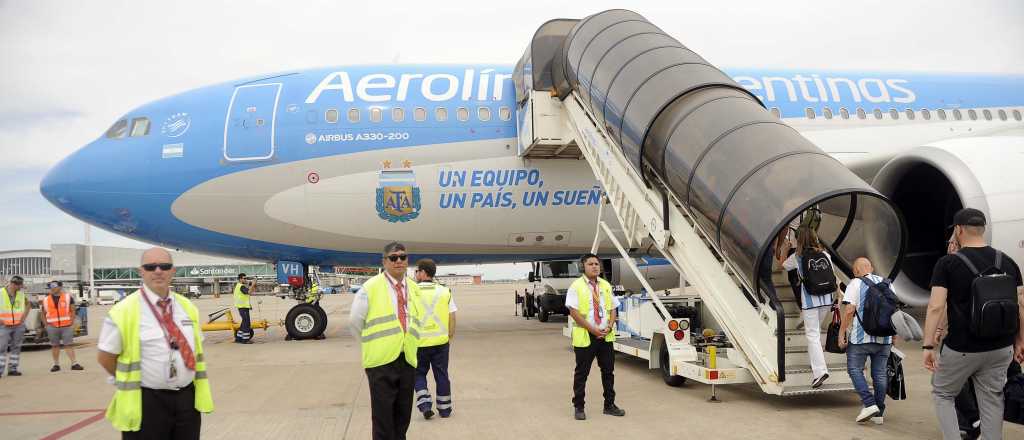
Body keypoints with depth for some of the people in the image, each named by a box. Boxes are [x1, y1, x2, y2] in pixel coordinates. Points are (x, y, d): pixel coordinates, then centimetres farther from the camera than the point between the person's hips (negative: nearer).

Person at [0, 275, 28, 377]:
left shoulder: (21, 294, 4)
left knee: (16, 347, 6)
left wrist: (24, 316, 8)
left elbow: (27, 304, 21)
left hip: (19, 326, 4)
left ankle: (12, 369, 12)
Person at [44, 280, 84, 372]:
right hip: (52, 327, 2)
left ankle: (74, 364, -4)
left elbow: (73, 311, 3)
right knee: (55, 345, 7)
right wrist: (46, 325, 7)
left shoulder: (68, 297, 4)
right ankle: (56, 364, 15)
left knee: (68, 344, -4)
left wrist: (73, 323, -3)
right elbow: (43, 313, 15)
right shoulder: (46, 299, 9)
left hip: (67, 326, -2)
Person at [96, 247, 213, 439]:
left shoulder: (188, 307, 7)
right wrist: (130, 381, 2)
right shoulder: (124, 311, -10)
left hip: (187, 398, 5)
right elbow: (104, 357, -5)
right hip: (146, 402, -5)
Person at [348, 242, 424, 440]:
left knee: (403, 416, 11)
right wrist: (372, 344, 6)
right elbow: (355, 321, -1)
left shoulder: (414, 289, 9)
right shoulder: (371, 287, -7)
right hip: (382, 360, -5)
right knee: (383, 416, -1)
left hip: (408, 360, 5)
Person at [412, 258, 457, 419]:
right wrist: (450, 336, 14)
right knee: (441, 375, 13)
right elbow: (452, 317, 2)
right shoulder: (445, 291, 2)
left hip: (419, 342, -2)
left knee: (419, 374, 15)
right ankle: (444, 409, 19)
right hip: (441, 341, 2)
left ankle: (425, 404, 0)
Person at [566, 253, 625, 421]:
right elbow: (574, 312, -13)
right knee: (581, 373, 3)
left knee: (608, 370, 10)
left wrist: (609, 327, -6)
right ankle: (579, 407, 13)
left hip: (606, 336, 5)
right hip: (584, 336, -5)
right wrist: (593, 329, -16)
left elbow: (613, 309, 12)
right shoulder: (576, 286, -6)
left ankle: (609, 405, 22)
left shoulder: (606, 286, 11)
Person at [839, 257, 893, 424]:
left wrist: (841, 332, -8)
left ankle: (869, 404, -9)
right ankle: (879, 413, 13)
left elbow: (849, 310, -13)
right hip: (884, 337, 5)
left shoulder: (855, 284, -4)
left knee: (855, 369, 4)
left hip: (861, 337, -5)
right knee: (880, 373, 9)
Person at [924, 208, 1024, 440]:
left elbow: (935, 307, -15)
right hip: (1000, 349, 4)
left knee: (942, 394, 15)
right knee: (992, 401, 14)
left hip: (961, 349, -4)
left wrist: (928, 346, -11)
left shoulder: (948, 263, -9)